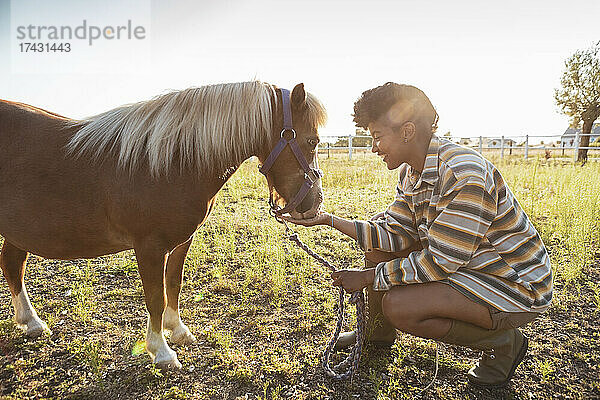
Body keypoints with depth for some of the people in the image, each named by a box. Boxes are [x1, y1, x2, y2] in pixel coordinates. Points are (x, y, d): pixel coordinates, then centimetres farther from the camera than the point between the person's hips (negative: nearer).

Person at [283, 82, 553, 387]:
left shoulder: (465, 174, -29)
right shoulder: (411, 173, 0)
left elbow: (439, 263, -28)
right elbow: (394, 234, 1)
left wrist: (367, 277, -19)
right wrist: (328, 220, -5)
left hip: (516, 286, -8)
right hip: (463, 263, 9)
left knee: (398, 305, -25)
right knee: (378, 245, 4)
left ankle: (504, 342, -1)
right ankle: (379, 333, 25)